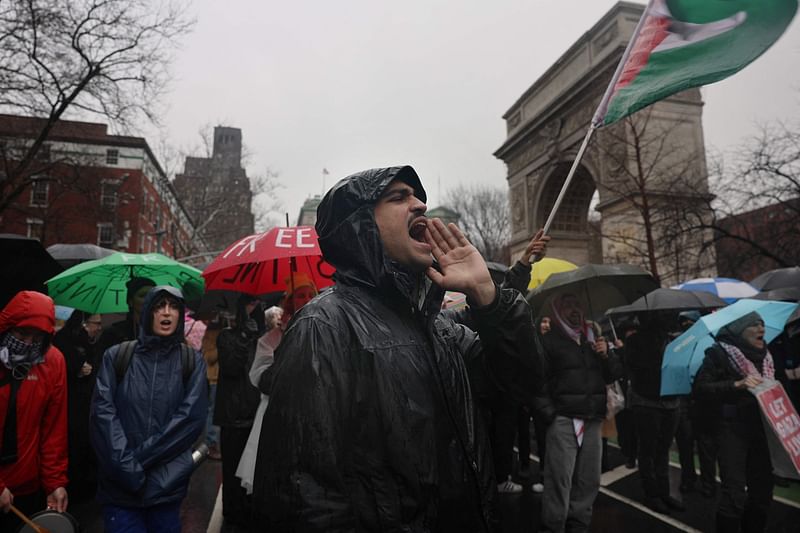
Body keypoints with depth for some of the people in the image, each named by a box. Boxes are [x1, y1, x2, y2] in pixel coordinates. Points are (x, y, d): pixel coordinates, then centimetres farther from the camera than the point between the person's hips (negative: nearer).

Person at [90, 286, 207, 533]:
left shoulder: (192, 361, 2)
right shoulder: (116, 356, 3)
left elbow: (192, 417, -6)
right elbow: (103, 411, -5)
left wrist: (140, 459, -12)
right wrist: (126, 466, -15)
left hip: (168, 483, 0)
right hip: (119, 484, 0)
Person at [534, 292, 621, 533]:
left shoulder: (593, 338, 18)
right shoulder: (549, 341, 0)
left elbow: (614, 374, 19)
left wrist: (606, 355, 1)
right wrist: (548, 412, -14)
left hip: (593, 419, 5)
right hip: (563, 419, -5)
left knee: (589, 479, 9)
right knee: (560, 477, -7)